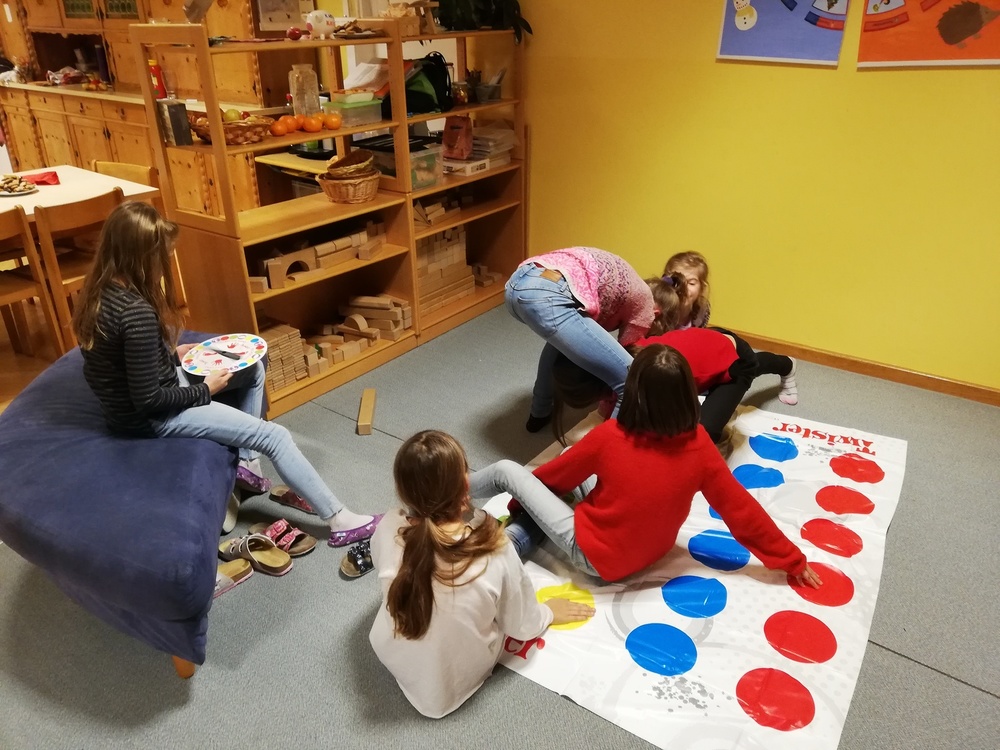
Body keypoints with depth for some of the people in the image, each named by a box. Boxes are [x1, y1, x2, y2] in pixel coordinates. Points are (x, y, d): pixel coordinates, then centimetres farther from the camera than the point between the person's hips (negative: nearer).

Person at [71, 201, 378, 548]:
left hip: (129, 396, 10)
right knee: (275, 436, -7)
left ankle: (244, 460, 24)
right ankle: (340, 521, 3)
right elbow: (148, 399, -27)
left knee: (253, 369, 16)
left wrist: (171, 353, 4)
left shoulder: (102, 289, -4)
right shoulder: (137, 313, -33)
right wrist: (205, 390, -13)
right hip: (150, 416, -9)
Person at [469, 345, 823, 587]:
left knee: (508, 470, 3)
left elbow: (557, 474, -6)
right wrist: (793, 560, 5)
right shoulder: (699, 444, -17)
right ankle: (518, 537, 14)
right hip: (648, 554, 5)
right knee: (574, 466, 17)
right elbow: (741, 509, -9)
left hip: (594, 556, -5)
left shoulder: (609, 436, -24)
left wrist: (519, 495, 15)